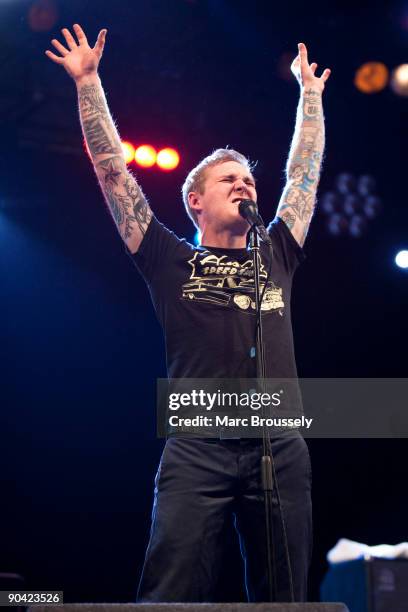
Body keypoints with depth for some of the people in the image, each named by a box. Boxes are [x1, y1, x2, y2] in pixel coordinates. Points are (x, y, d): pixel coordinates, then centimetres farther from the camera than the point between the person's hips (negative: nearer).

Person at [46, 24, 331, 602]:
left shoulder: (277, 256, 21)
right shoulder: (170, 262, 12)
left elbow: (304, 172, 29)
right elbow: (113, 170, 13)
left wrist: (310, 91, 36)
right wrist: (88, 82, 16)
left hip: (281, 448, 3)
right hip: (198, 447, -3)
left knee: (284, 599, 3)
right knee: (173, 596, -7)